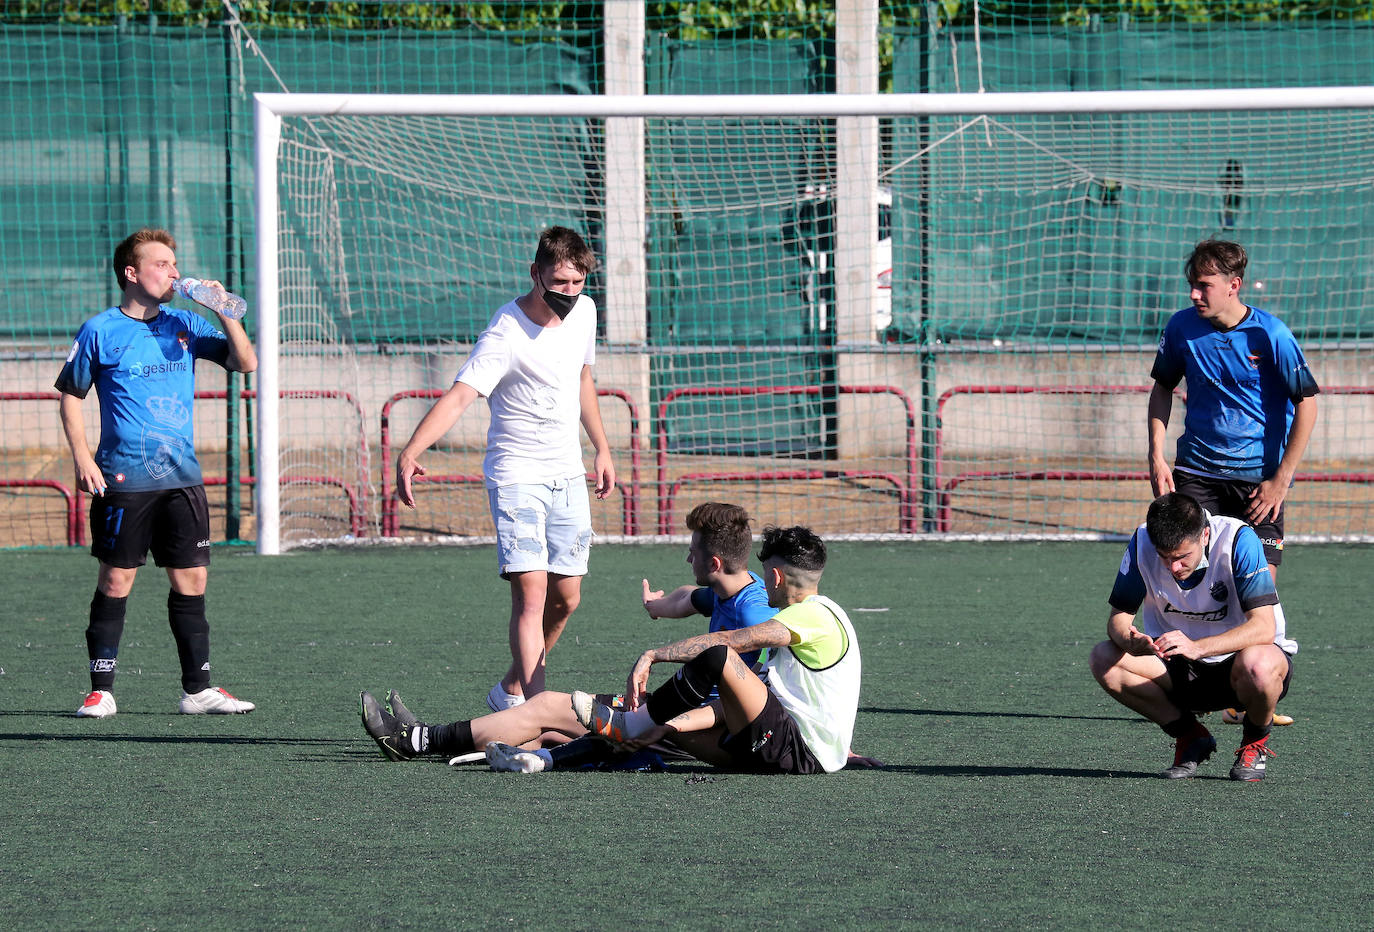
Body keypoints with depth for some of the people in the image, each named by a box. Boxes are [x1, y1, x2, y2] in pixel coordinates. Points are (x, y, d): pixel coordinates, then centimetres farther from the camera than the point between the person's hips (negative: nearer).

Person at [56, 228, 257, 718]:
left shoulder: (184, 325, 9)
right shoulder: (100, 331, -2)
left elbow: (245, 362, 5)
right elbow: (70, 396, 4)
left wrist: (225, 313, -9)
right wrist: (82, 457, -6)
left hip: (182, 476, 4)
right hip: (124, 477, -4)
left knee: (192, 579, 3)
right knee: (116, 579, -1)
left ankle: (198, 688, 9)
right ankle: (101, 690, 5)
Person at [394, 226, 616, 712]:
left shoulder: (583, 311, 2)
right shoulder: (506, 334, -21)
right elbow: (458, 396, -33)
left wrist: (602, 448, 26)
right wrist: (410, 452, -48)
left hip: (568, 473, 7)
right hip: (516, 473, -7)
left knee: (565, 599, 8)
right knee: (531, 594, -18)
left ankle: (511, 690, 27)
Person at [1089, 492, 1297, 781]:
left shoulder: (1238, 540, -25)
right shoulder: (1142, 543, -14)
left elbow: (1263, 627, -31)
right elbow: (1118, 616, -9)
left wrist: (1197, 647, -46)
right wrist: (1129, 641, -35)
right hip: (1182, 671, 4)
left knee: (1257, 666, -39)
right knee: (1104, 658, -21)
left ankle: (1256, 742, -4)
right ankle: (1190, 737, -1)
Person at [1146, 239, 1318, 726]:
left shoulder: (1270, 334, -12)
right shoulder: (1182, 327, -2)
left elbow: (1306, 404, -8)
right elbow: (1162, 388, 16)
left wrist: (1280, 481, -10)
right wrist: (1157, 456, 5)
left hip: (1258, 477, -2)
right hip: (1197, 471, 2)